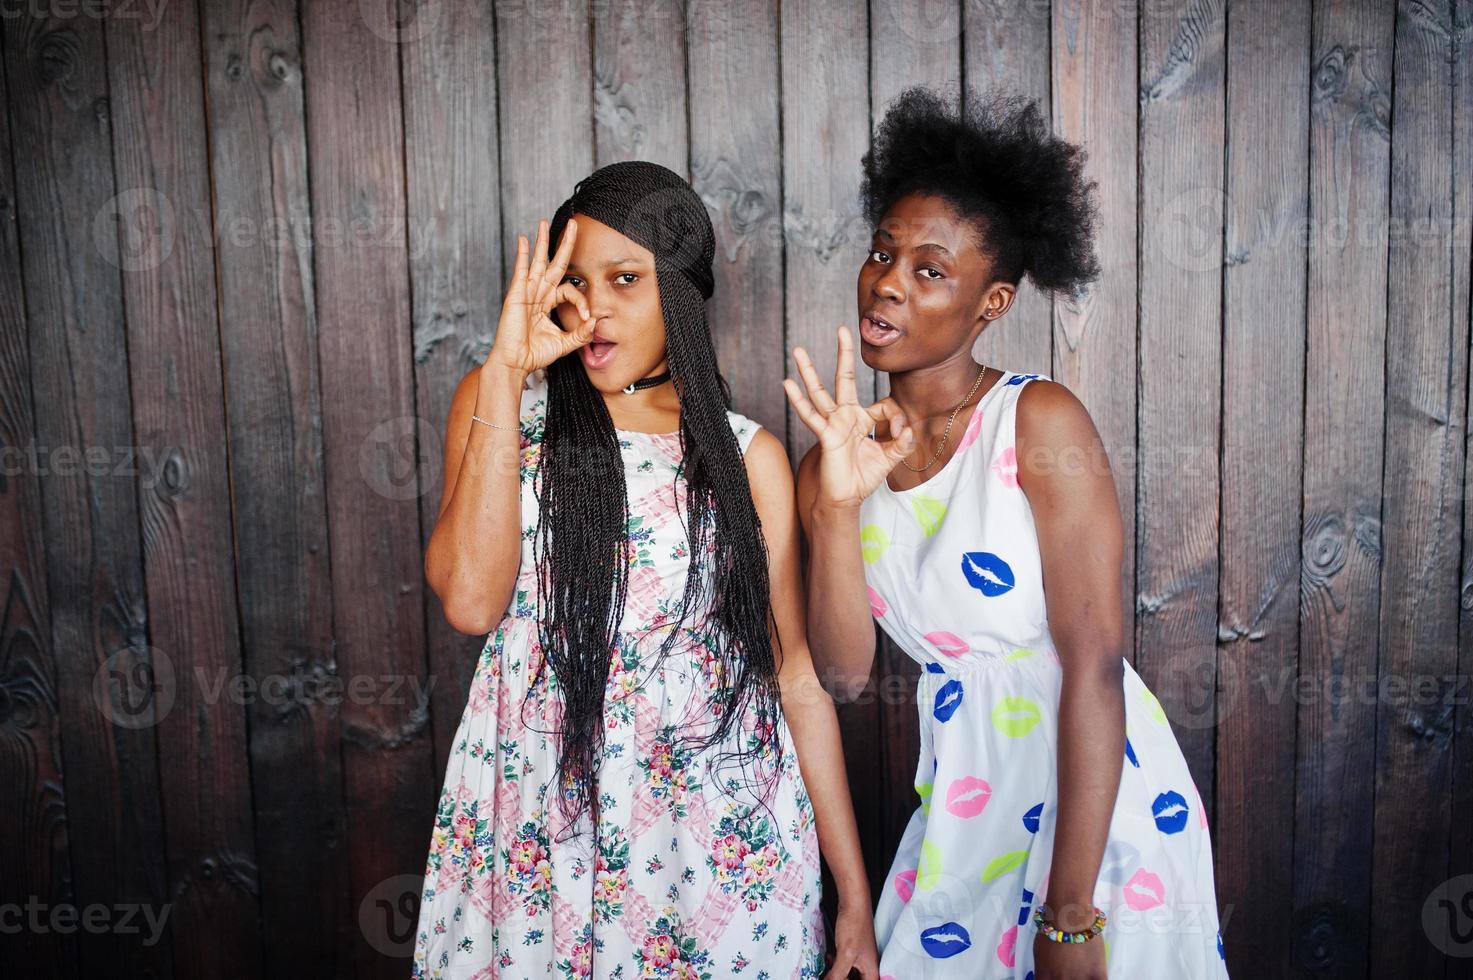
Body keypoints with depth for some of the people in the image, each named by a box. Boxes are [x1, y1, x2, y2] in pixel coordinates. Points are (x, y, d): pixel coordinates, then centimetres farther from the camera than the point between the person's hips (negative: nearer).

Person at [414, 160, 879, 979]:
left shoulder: (749, 456, -1)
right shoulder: (498, 403, 0)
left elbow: (796, 677, 0)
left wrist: (856, 898, 1)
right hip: (537, 828, 0)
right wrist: (506, 377, -17)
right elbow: (471, 600, -15)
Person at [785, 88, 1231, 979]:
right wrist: (836, 506, -22)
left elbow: (1094, 664, -18)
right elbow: (844, 669, -8)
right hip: (962, 811, 4)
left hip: (1097, 804, -4)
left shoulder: (1040, 422, -14)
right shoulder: (840, 456, -1)